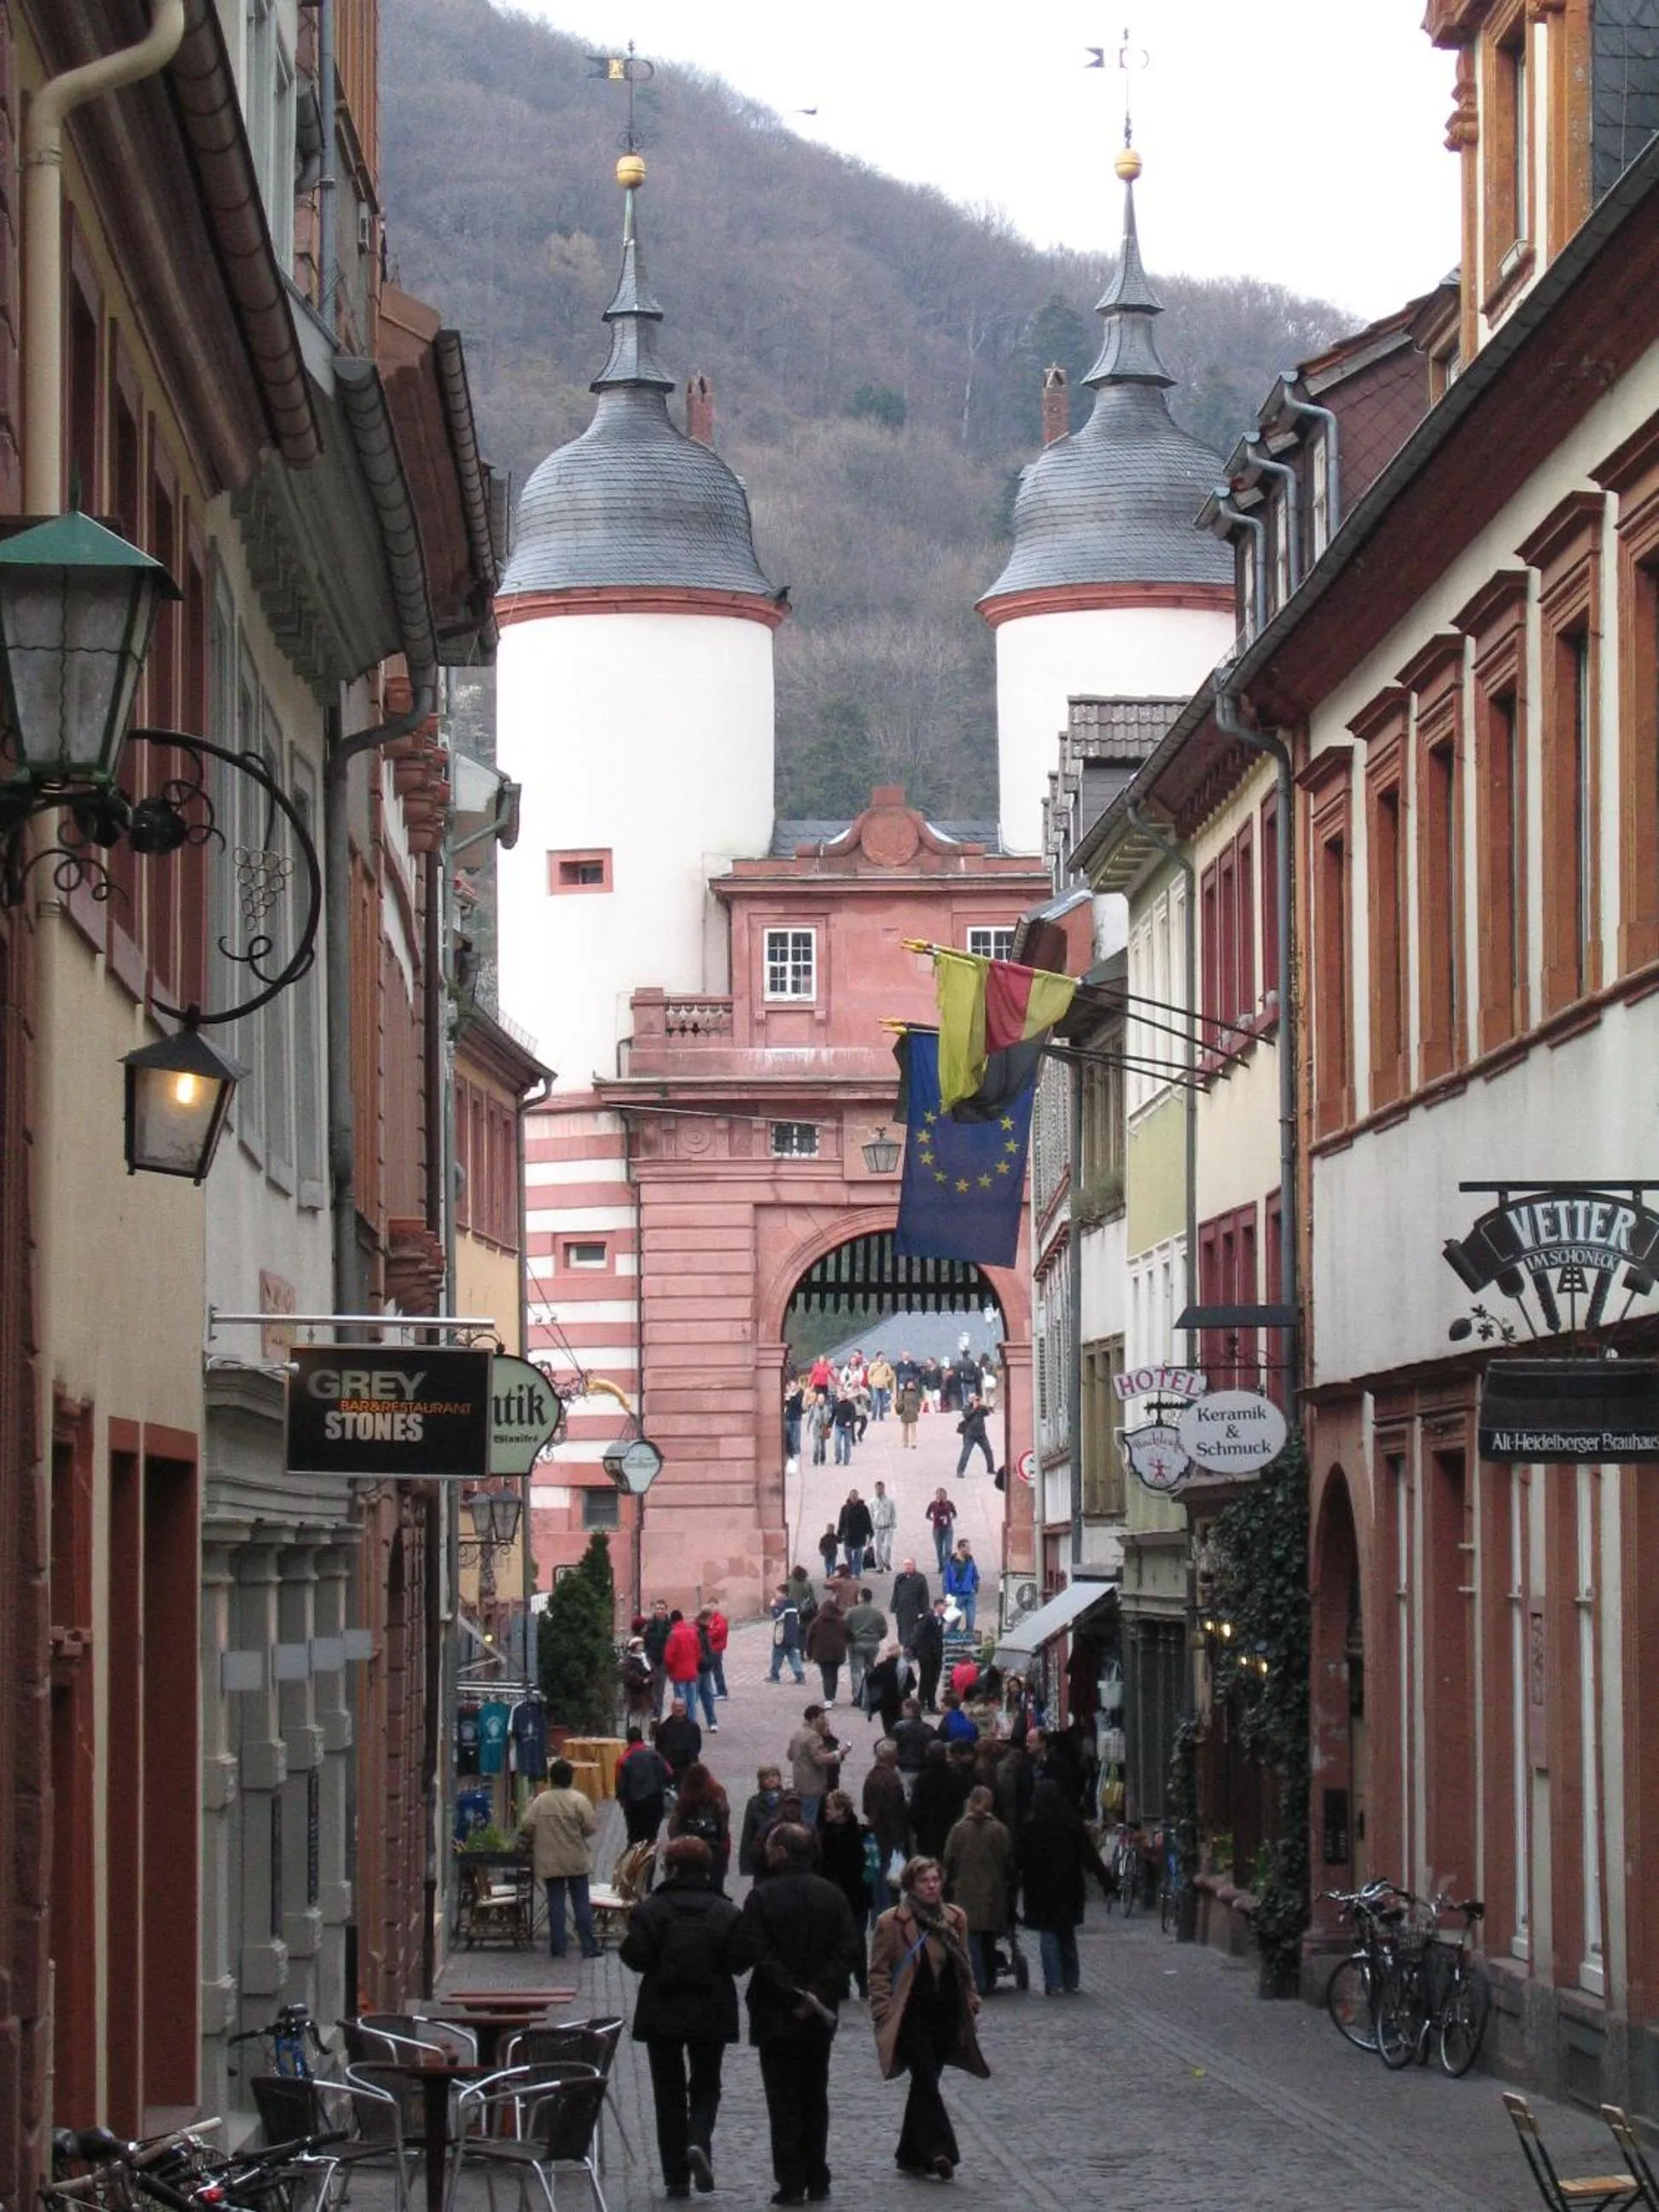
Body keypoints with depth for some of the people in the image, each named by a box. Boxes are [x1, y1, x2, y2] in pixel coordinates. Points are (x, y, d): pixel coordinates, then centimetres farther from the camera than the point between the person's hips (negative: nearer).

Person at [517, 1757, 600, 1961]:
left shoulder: (540, 1801, -5)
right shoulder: (578, 1800, -11)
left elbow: (527, 1827, -6)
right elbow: (590, 1826, -13)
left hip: (550, 1863, 1)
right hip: (576, 1862, -1)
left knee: (555, 1903, 7)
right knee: (581, 1903, 5)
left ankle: (557, 1947, 8)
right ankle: (588, 1946, 4)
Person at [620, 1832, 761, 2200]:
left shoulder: (650, 1910, -9)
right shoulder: (726, 1912, -4)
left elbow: (636, 1957, -15)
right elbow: (742, 1959, -8)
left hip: (661, 2014, -1)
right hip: (711, 2014, 1)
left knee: (668, 2090, 8)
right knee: (706, 2086, 15)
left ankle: (676, 2177, 6)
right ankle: (698, 2141, -15)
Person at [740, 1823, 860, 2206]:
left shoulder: (761, 1897, -11)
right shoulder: (832, 1895, 2)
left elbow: (759, 1956, -17)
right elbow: (847, 1950, -5)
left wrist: (793, 1994, -14)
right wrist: (819, 1993, -10)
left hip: (775, 2015, -4)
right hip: (819, 2016, 4)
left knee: (783, 2101, 1)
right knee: (815, 2096, 15)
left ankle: (791, 2183, -3)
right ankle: (817, 2181, 17)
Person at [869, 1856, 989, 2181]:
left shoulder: (954, 1919, 8)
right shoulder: (891, 1923, -7)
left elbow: (963, 1964, 20)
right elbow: (878, 1971, -4)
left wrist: (971, 1998, 10)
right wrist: (884, 2012, -11)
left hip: (945, 2016, 5)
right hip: (911, 2017, -5)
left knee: (925, 2082, 10)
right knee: (926, 2080, -15)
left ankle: (911, 2155, 19)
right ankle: (940, 2151, -19)